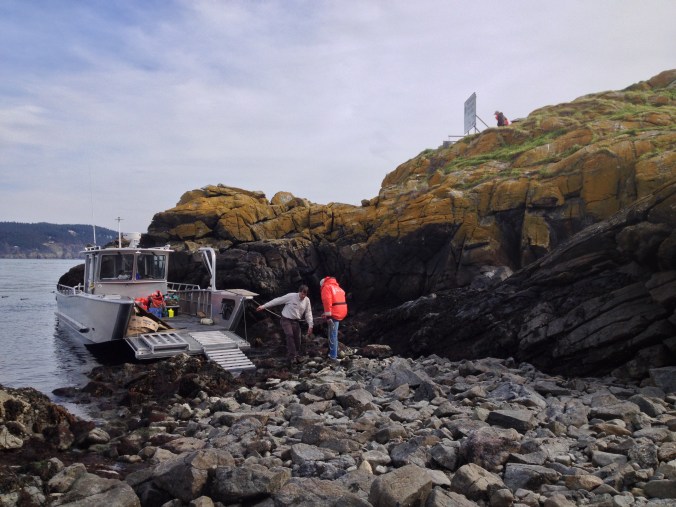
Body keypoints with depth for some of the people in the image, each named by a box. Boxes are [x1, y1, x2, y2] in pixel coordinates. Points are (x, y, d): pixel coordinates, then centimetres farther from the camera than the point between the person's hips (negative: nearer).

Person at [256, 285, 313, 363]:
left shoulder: (307, 300, -4)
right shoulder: (291, 296, -18)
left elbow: (308, 313, 4)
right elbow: (277, 300, -13)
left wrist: (310, 325, 0)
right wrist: (264, 306, -12)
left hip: (296, 321, 4)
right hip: (286, 319, -4)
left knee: (297, 338, -1)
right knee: (290, 335, -20)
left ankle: (297, 356, 15)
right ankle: (292, 356, -16)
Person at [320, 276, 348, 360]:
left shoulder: (326, 287, -5)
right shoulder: (336, 286, 22)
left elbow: (327, 301, -18)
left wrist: (328, 315, -20)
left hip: (334, 313, -9)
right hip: (341, 312, 9)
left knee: (332, 335, -5)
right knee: (334, 333, 22)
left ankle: (333, 356, -3)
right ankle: (334, 353, 31)